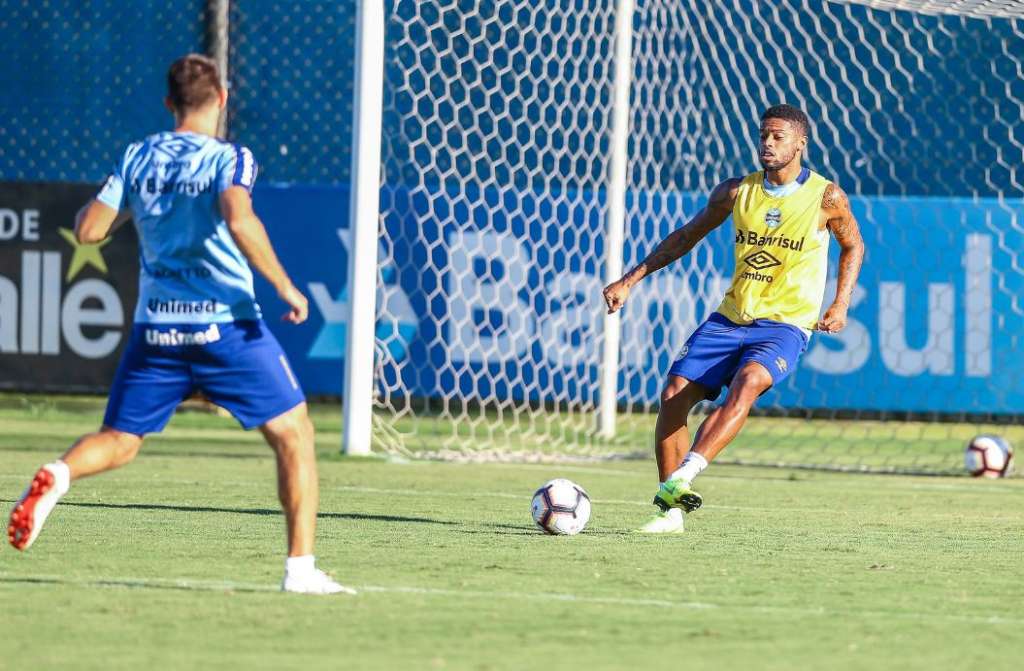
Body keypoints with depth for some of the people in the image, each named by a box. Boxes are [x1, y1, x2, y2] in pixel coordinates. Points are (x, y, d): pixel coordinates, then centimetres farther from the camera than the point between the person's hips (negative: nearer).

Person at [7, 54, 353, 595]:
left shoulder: (137, 157, 7)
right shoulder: (228, 159, -6)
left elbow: (88, 230, 6)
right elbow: (239, 220, -25)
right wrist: (284, 287, -18)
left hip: (156, 328, 4)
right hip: (227, 323, -4)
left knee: (117, 443, 14)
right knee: (293, 437, 7)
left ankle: (56, 476, -20)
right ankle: (301, 567, -3)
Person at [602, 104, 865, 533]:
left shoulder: (826, 198, -5)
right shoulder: (736, 192, 3)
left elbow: (853, 245, 13)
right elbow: (688, 236, 15)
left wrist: (841, 304, -1)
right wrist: (630, 281, 11)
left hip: (785, 325, -4)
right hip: (730, 317, 4)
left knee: (746, 384, -34)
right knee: (673, 395, -11)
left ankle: (680, 480, -43)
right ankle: (671, 509, -3)